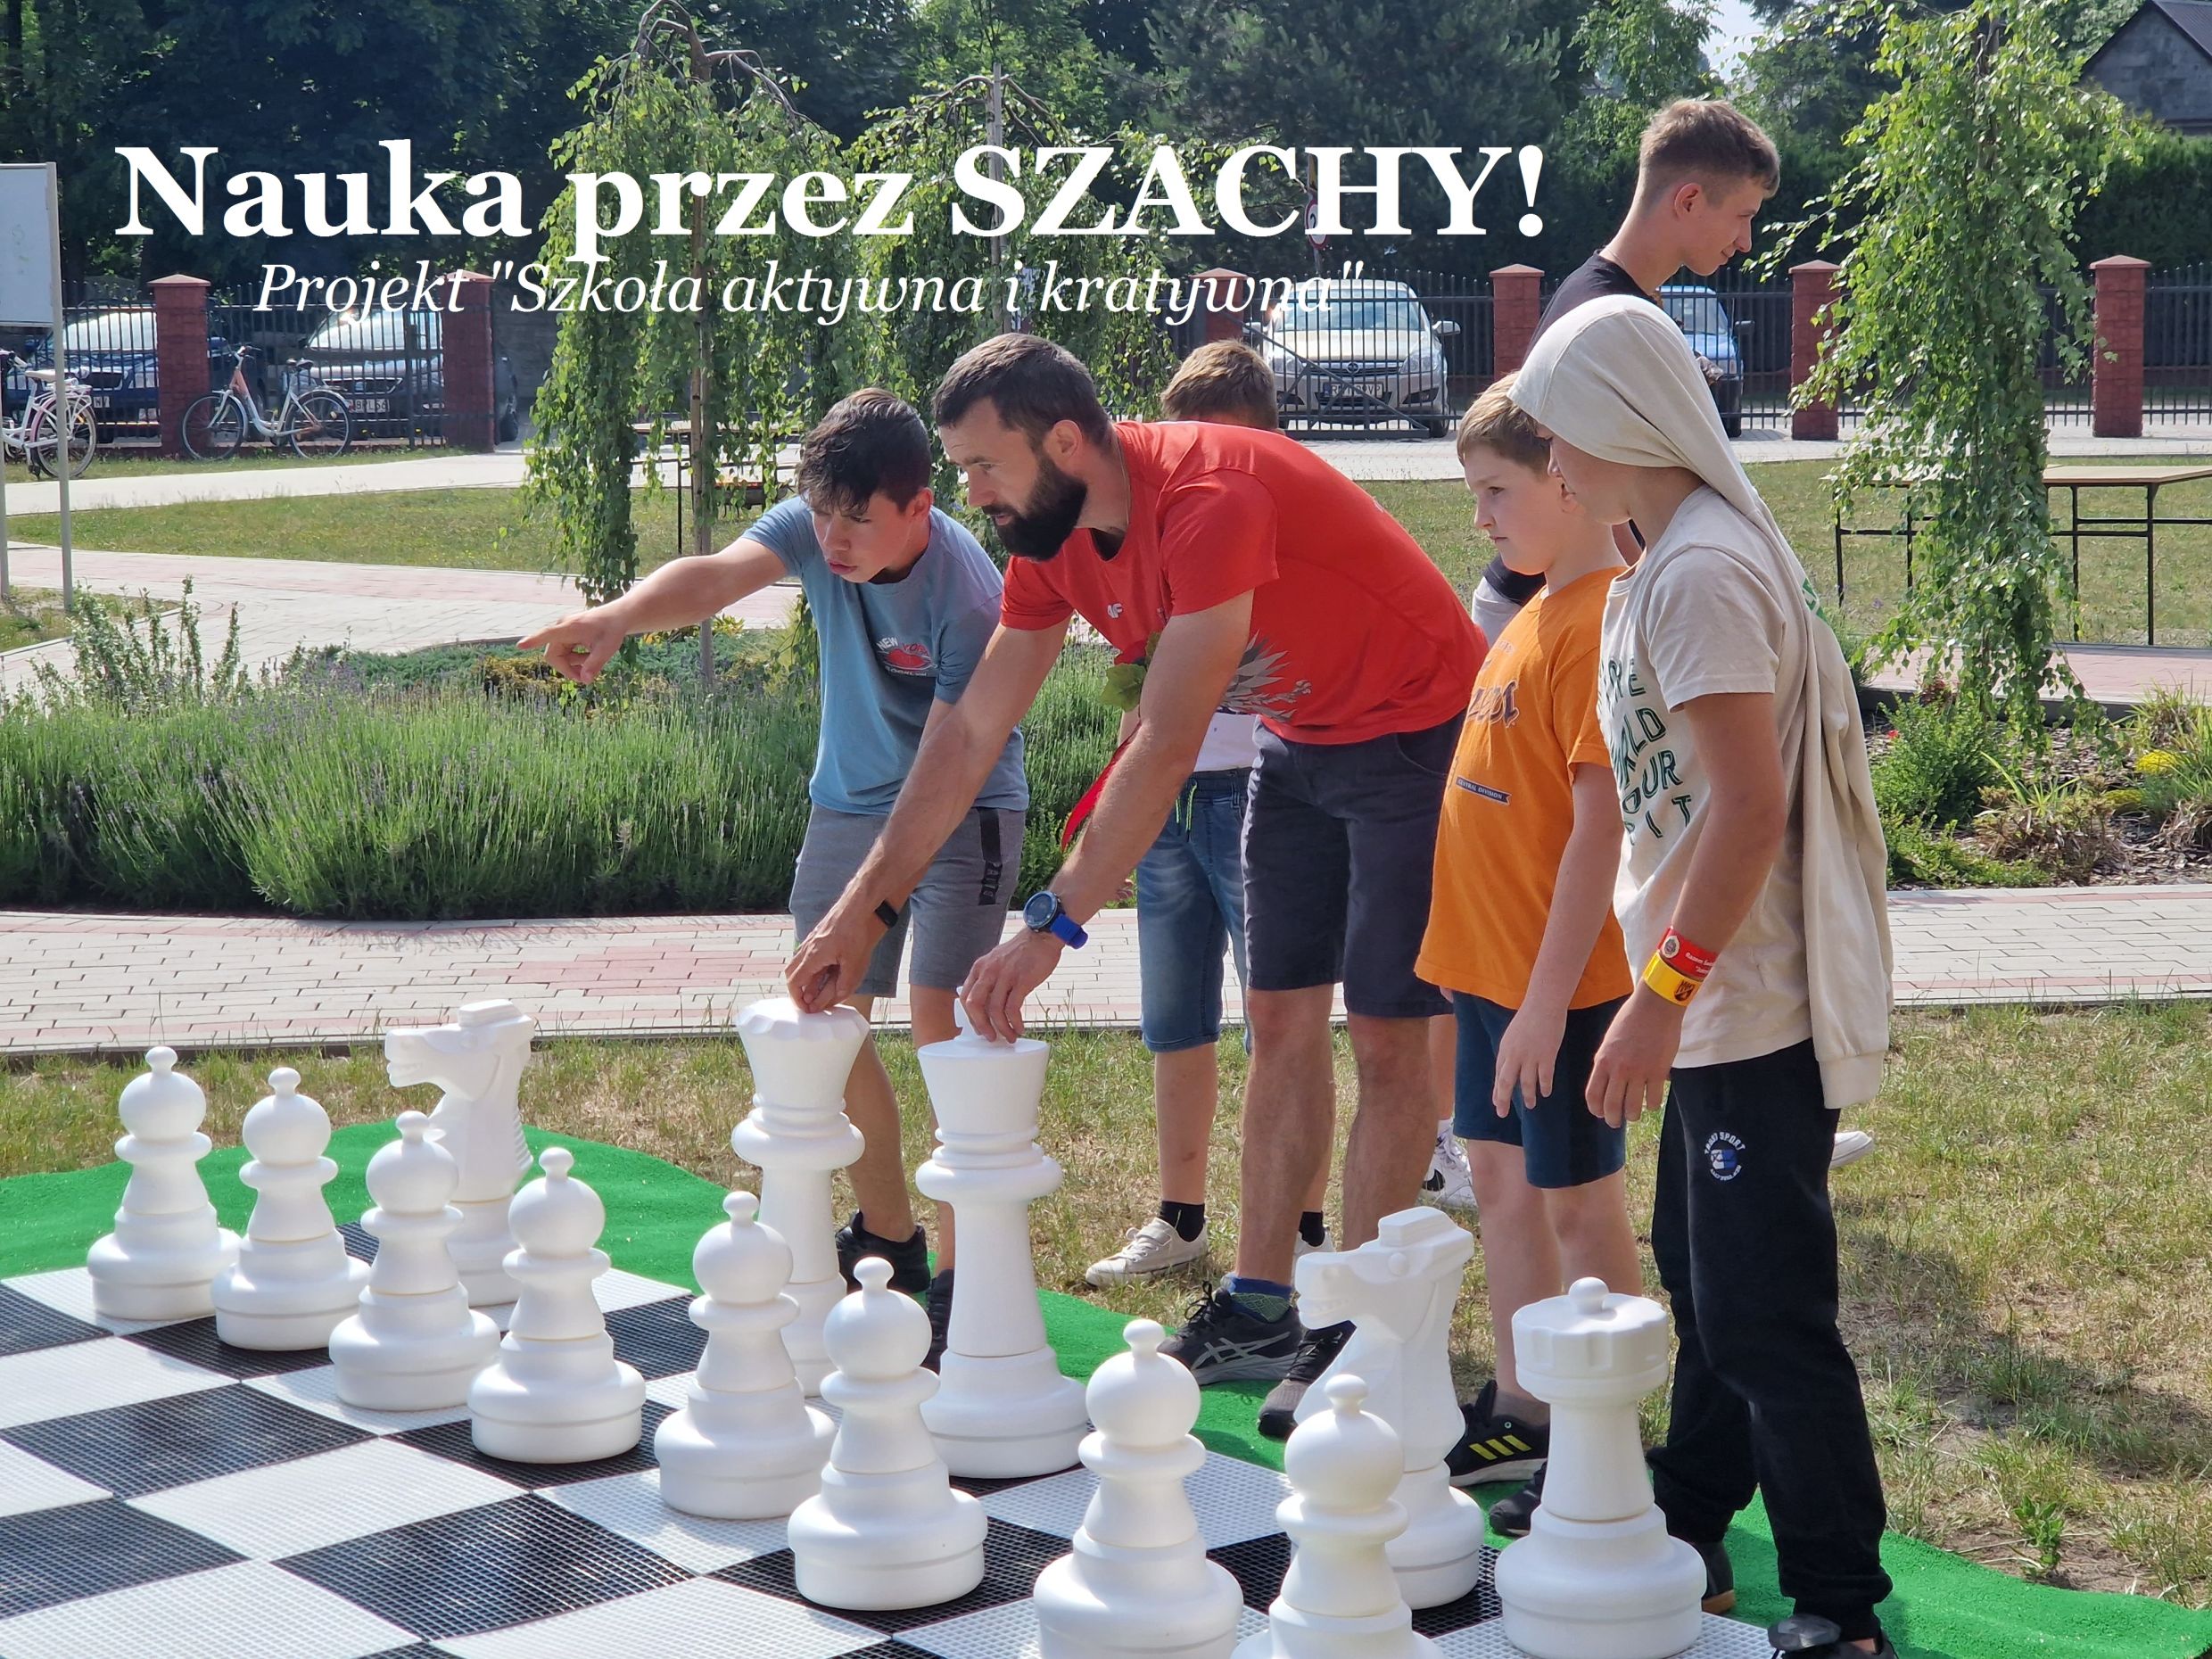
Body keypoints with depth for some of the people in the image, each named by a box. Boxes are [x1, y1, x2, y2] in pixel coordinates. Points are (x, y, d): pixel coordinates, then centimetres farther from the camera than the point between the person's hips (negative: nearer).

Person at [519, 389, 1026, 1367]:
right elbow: (716, 576, -34)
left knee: (940, 1023, -18)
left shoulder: (967, 600, -30)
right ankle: (887, 1236, 24)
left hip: (964, 810, -6)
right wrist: (620, 617, -56)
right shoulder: (814, 528, -15)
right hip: (849, 800, 6)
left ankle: (956, 1277, -10)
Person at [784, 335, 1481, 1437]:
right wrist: (862, 910, -4)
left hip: (1414, 735, -8)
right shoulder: (1053, 540, -6)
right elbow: (968, 735, -1)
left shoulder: (1210, 500, -33)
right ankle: (1260, 1308, 14)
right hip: (1299, 742, 8)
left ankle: (1359, 1335, -3)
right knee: (1281, 1018, 8)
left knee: (1385, 1034, -7)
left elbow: (1169, 747, -36)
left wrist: (1052, 927, -35)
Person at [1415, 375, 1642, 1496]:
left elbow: (1601, 824, -22)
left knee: (1578, 1197, 1)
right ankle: (1522, 1414, 30)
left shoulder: (1605, 620, -18)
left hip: (1558, 977, -9)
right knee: (1501, 1176, 16)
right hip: (1490, 963, 9)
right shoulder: (1535, 616, 11)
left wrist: (1550, 994, -22)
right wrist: (1479, 963, 16)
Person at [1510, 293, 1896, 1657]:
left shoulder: (1700, 572, -19)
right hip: (1723, 997, 10)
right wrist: (1669, 987, 21)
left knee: (1762, 1314, -4)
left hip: (1747, 1003, -10)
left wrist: (1661, 996, -21)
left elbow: (1750, 803, -24)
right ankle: (1693, 1531, 34)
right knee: (1706, 1280, 20)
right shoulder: (1689, 557, 12)